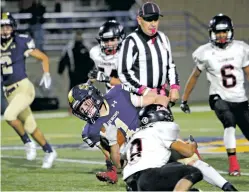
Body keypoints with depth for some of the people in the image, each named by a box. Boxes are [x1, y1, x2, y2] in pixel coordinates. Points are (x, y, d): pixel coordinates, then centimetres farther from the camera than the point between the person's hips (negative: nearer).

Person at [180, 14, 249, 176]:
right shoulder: (206, 53, -9)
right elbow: (195, 76, 5)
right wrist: (184, 99, 8)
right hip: (220, 98, -3)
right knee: (229, 121, -32)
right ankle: (233, 162, -28)